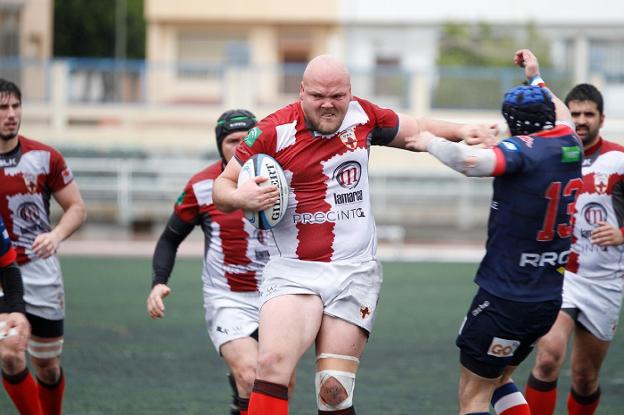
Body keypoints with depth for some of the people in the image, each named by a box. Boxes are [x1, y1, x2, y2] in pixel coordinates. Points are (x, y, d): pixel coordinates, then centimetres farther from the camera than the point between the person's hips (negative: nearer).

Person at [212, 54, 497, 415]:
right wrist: (240, 197, -19)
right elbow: (223, 186, 3)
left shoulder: (362, 115, 3)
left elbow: (413, 129, 22)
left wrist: (461, 131, 9)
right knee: (272, 363, -24)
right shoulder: (273, 131, -6)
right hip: (293, 272, -2)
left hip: (354, 273, 2)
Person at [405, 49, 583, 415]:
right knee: (499, 380, 24)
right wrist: (537, 78, 45)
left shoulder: (524, 149, -16)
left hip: (505, 298, -8)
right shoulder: (570, 145, 6)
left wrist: (431, 142, -18)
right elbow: (562, 117, 31)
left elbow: (472, 161, -35)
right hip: (550, 299, 8)